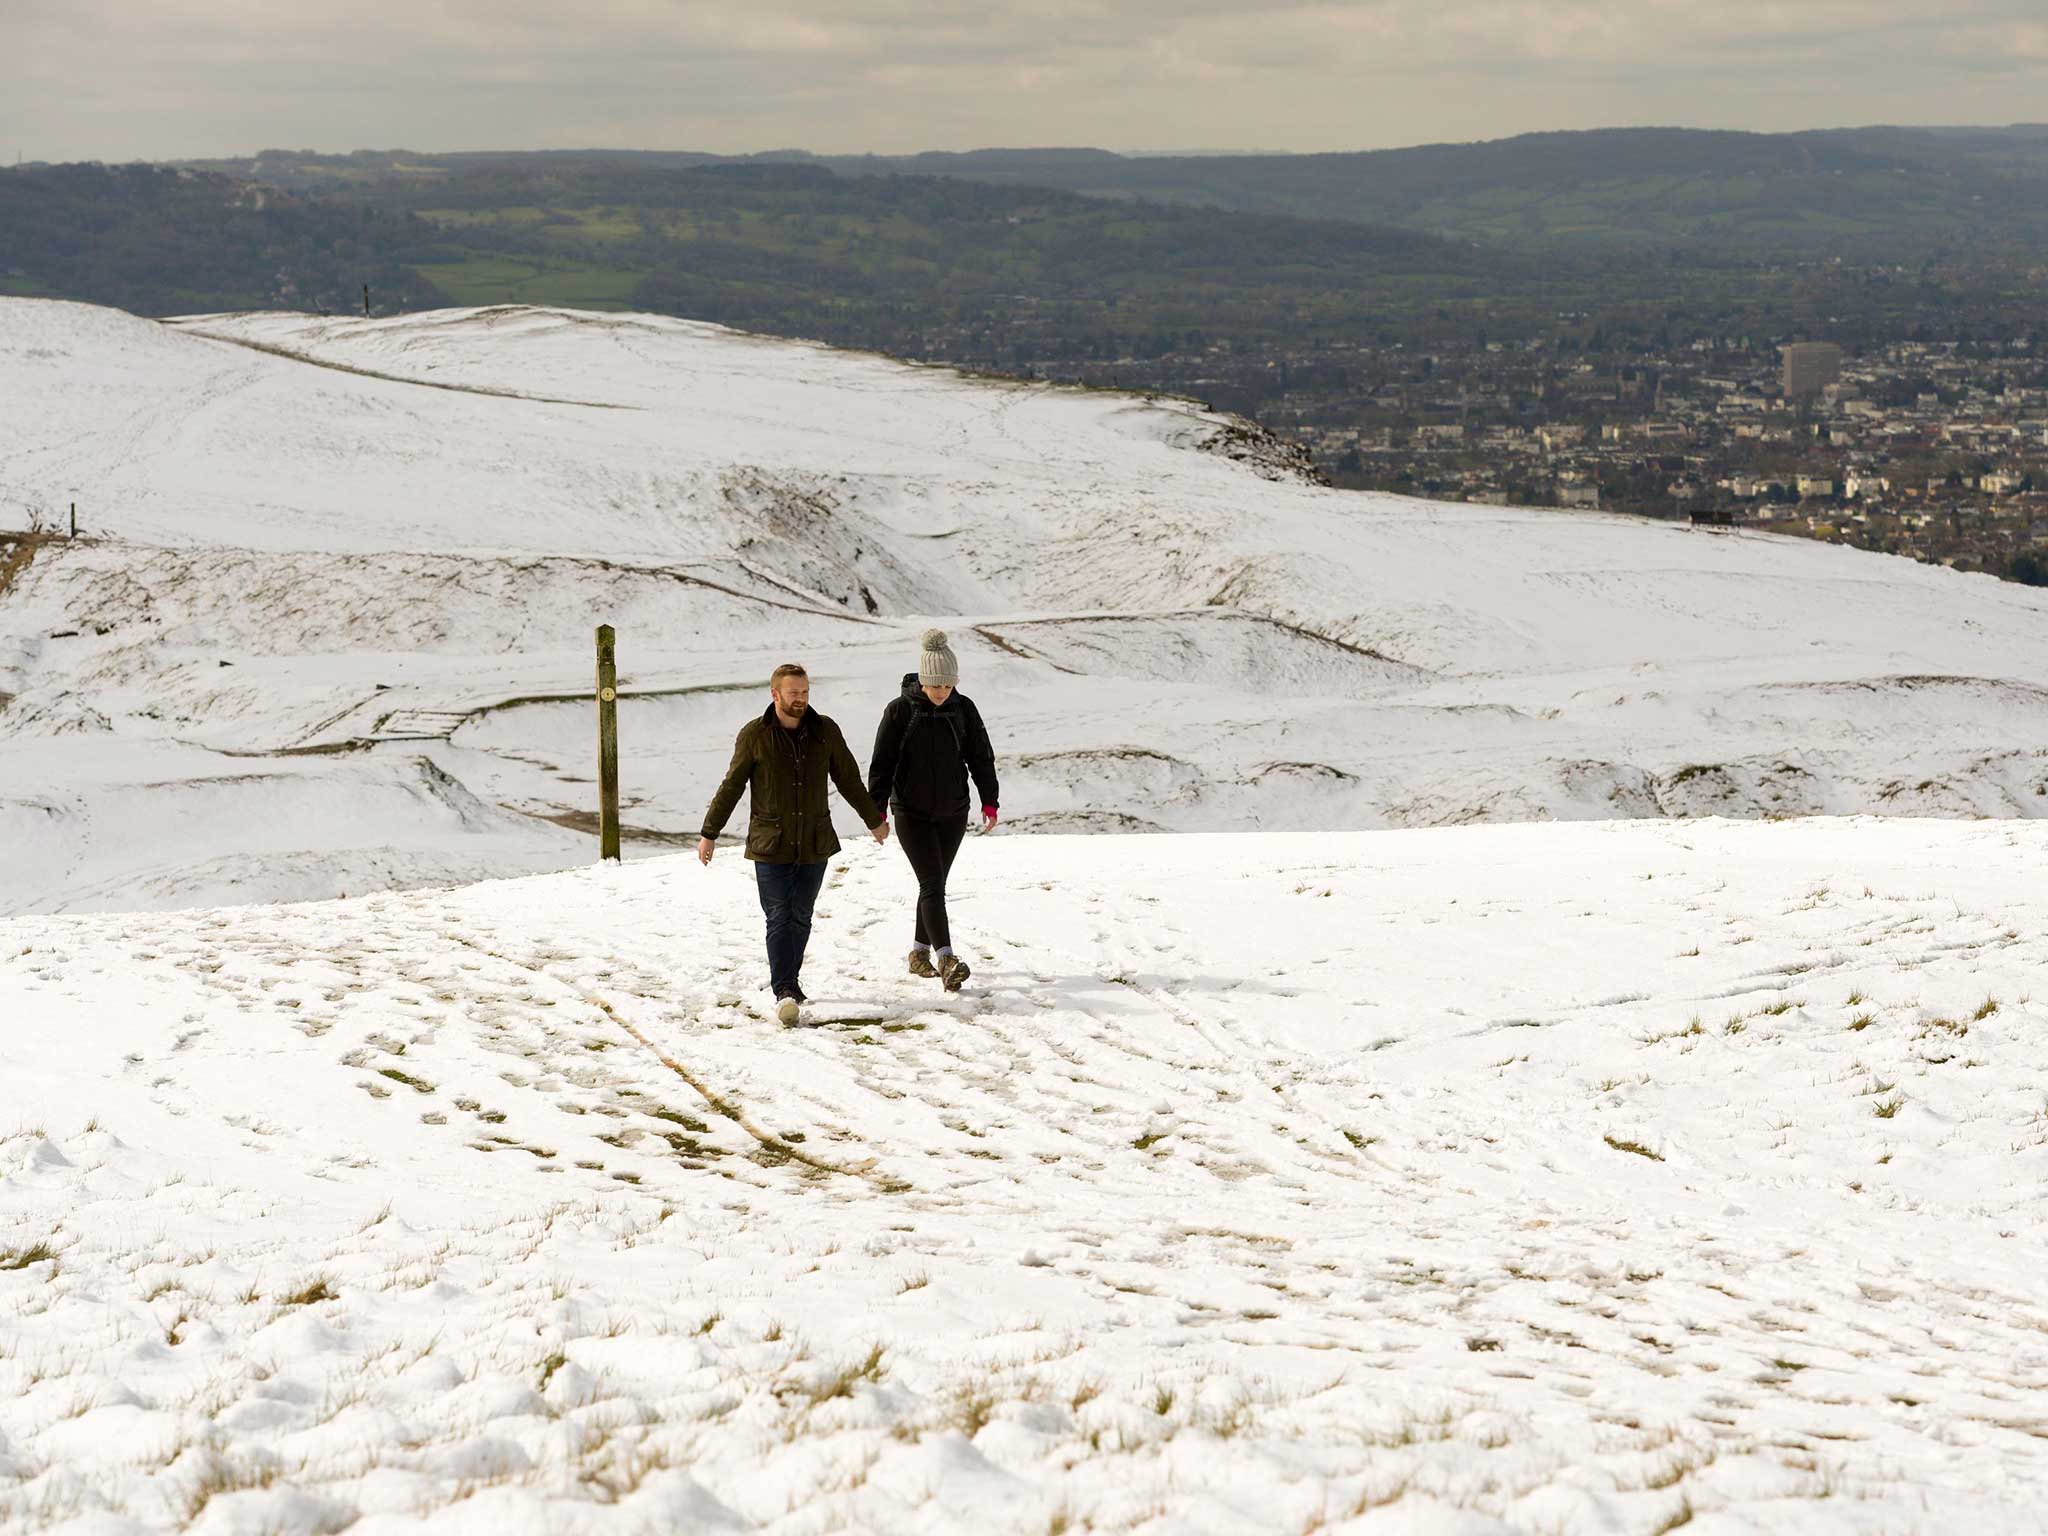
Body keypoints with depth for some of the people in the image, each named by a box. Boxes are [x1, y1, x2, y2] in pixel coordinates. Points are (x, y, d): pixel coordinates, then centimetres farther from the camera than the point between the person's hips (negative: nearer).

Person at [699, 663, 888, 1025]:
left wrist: (874, 820, 22)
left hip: (814, 845, 3)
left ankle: (790, 980, 24)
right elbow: (731, 786, 3)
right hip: (771, 846, -3)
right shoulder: (754, 735, -4)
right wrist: (709, 833, 4)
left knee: (801, 918, 9)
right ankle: (783, 992, -13)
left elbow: (849, 780, 15)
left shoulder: (825, 732, 3)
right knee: (779, 919, -9)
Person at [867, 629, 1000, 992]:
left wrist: (989, 802, 3)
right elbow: (882, 762, -7)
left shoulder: (963, 708, -2)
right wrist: (876, 810, -10)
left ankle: (920, 953, 26)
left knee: (935, 884, 12)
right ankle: (946, 960, -24)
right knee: (932, 884, -14)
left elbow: (981, 757, 6)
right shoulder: (900, 710, -11)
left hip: (952, 812, 4)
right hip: (912, 813, -4)